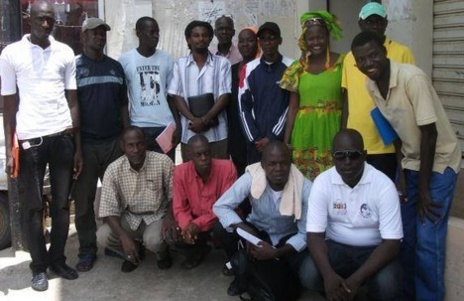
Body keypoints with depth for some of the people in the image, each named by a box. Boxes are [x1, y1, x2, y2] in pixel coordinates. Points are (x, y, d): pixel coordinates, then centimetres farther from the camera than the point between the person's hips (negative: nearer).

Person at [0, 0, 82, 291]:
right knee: (33, 206, 5)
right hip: (29, 138, -2)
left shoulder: (65, 53, 7)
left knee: (62, 203, 9)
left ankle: (58, 259, 24)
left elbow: (72, 101, 9)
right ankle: (39, 266, 18)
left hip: (63, 136, 2)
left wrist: (78, 146, 6)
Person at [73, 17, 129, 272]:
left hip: (114, 141, 3)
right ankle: (87, 250, 12)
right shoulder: (74, 66, 1)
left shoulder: (115, 67, 13)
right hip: (85, 144, -3)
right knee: (84, 201, 2)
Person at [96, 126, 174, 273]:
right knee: (102, 236, -22)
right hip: (129, 218, 2)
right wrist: (124, 237, -29)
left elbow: (174, 196, -6)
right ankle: (135, 251, 10)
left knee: (154, 239, -33)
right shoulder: (113, 169, -15)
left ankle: (163, 254, 6)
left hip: (157, 216, -2)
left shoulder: (163, 162, -18)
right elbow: (109, 209, -15)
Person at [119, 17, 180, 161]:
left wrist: (178, 125, 1)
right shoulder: (125, 60, 1)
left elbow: (172, 96, 9)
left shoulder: (166, 59, 6)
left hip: (165, 126, 2)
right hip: (138, 127, -1)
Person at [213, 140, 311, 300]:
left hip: (288, 238, -1)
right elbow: (220, 206, -22)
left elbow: (306, 233, -20)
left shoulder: (305, 188, -27)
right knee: (220, 230, -24)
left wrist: (277, 253, -35)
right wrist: (247, 232, -36)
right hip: (257, 231, 2)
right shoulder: (251, 178, -26)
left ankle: (286, 284, 6)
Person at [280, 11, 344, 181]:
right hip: (305, 132, 2)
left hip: (332, 130, -2)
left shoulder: (341, 63, 0)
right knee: (304, 180, 5)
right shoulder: (298, 67, 7)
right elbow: (293, 107, 8)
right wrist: (286, 140, 4)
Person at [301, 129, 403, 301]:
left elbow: (392, 243, -21)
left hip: (374, 249, -2)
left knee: (386, 286, -32)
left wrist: (356, 280, -31)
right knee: (308, 275, -26)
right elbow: (314, 234, -14)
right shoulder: (322, 182, -12)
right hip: (337, 247, 2)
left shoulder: (384, 185, -19)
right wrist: (328, 275, -33)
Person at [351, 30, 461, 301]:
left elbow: (429, 132, -22)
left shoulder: (412, 78, -26)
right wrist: (401, 171, 3)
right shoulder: (371, 85, -5)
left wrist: (423, 188, -17)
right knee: (405, 236, 10)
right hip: (412, 162, 6)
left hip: (439, 162, -6)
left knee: (427, 241, -7)